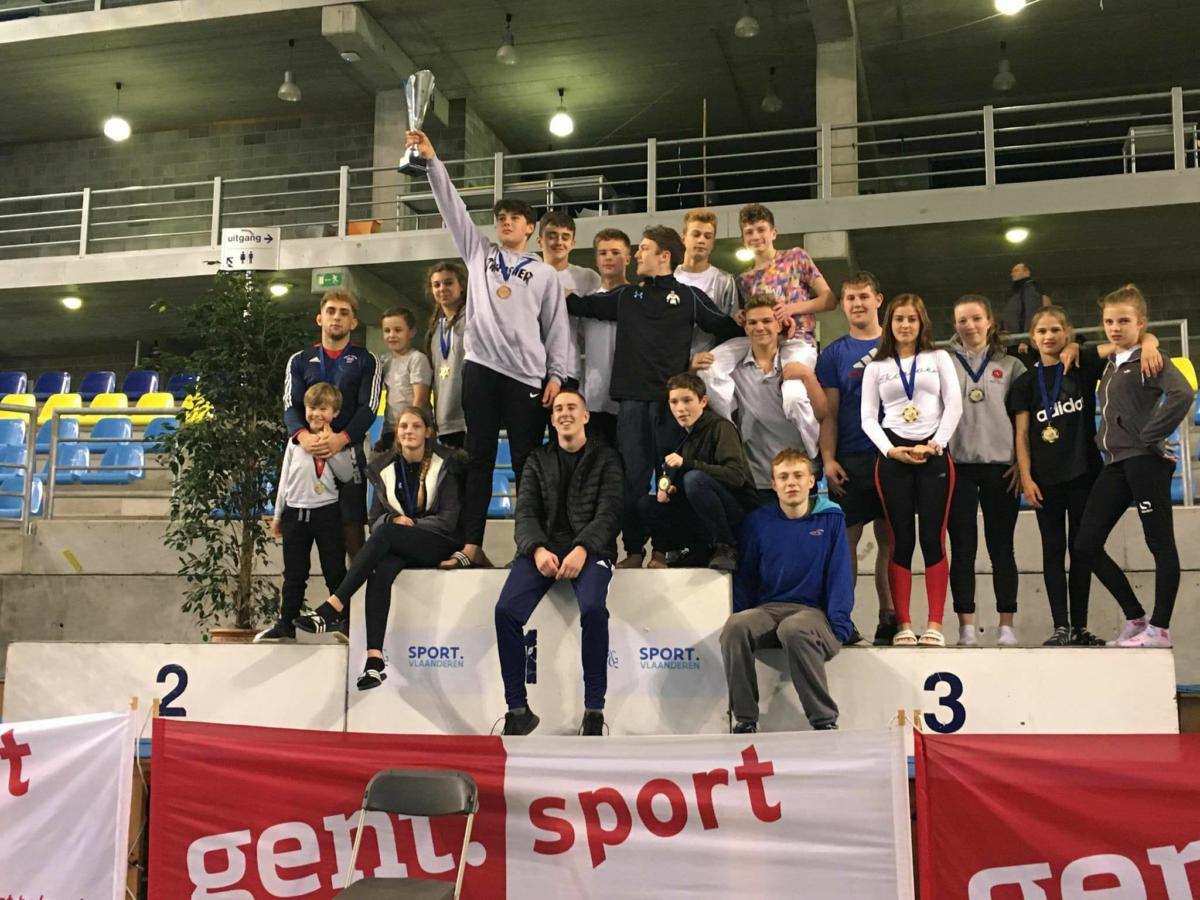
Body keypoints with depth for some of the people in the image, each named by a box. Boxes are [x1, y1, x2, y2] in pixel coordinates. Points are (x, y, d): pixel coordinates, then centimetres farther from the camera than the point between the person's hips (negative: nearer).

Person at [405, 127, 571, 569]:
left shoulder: (545, 273, 10)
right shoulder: (479, 252, 16)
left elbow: (557, 328, 6)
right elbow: (452, 206, 8)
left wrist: (557, 375, -3)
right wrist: (431, 161, -1)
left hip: (527, 374, -2)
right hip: (481, 367, 2)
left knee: (526, 462, 0)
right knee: (479, 458, 2)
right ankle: (472, 546, 1)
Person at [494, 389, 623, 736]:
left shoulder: (605, 458, 13)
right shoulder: (538, 460, 21)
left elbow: (609, 513, 0)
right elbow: (525, 512, 9)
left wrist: (582, 550, -18)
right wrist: (538, 549, -13)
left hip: (589, 547, -2)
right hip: (543, 546, 3)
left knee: (593, 608, -33)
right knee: (506, 609, -23)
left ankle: (594, 709, -21)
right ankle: (518, 709, -13)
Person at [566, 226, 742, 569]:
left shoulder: (688, 296, 7)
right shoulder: (626, 296, 16)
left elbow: (727, 329, 9)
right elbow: (582, 305, 21)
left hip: (672, 398, -2)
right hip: (632, 398, 3)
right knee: (633, 475, 1)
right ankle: (633, 549, 8)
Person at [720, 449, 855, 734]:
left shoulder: (831, 519, 6)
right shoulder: (758, 522, 11)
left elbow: (840, 575, 2)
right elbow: (745, 578, 16)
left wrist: (838, 623, -9)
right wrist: (742, 615, 2)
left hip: (814, 612, -2)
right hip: (767, 611, 3)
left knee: (793, 630, -39)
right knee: (735, 626, -32)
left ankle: (824, 722, -27)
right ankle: (744, 721, -24)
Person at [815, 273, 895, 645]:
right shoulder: (833, 354, 8)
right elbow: (829, 413, 5)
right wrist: (828, 459, -6)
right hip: (850, 460, 0)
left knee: (890, 540, 5)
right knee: (847, 539, -1)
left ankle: (889, 618, 10)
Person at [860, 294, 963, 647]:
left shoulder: (939, 358, 11)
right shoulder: (876, 367, 11)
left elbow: (954, 405, 3)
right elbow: (868, 417, 5)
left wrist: (935, 445, -9)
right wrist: (890, 450, -9)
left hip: (934, 454, 0)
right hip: (893, 456, 0)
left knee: (933, 538, -4)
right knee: (901, 541, 0)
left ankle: (935, 624, -1)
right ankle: (903, 624, 1)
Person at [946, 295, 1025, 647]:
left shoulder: (1011, 365, 10)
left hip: (1001, 466, 0)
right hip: (957, 466, 0)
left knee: (1001, 548, 3)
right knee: (962, 548, 1)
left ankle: (1006, 626, 7)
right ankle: (967, 626, 4)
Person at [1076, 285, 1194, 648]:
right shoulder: (1110, 364, 17)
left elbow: (1182, 394, -23)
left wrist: (1150, 436, -19)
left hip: (1144, 461, -9)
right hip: (1115, 464, 9)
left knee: (1160, 544, -2)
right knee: (1087, 543, 5)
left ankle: (1159, 628, 3)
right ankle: (1135, 617, 14)